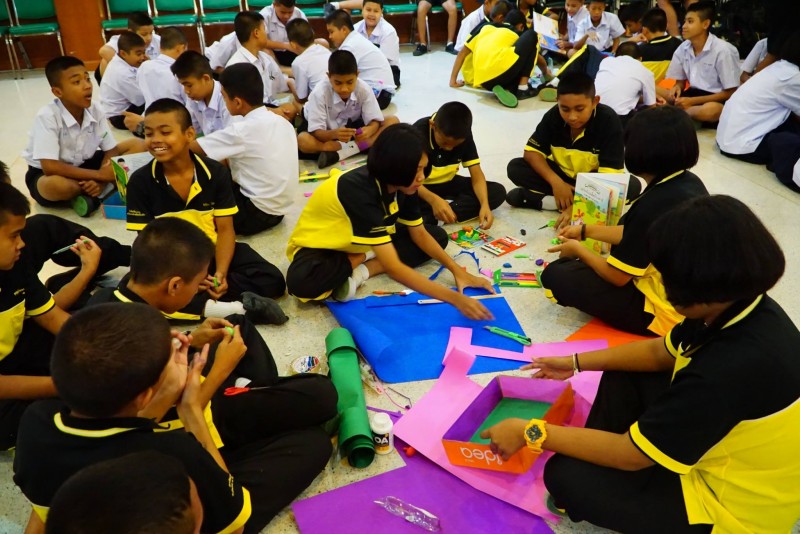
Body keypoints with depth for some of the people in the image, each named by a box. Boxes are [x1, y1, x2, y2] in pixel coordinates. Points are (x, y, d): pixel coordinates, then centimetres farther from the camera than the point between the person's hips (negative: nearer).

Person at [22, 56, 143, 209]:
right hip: (44, 173, -6)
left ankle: (90, 192, -17)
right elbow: (49, 167, -33)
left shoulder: (95, 110, -12)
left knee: (137, 146, -8)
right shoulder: (47, 116, -27)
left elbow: (111, 150, -7)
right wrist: (99, 175, -31)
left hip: (83, 165, 6)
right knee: (57, 185, -44)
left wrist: (101, 180, -27)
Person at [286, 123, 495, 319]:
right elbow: (394, 268, -41)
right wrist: (455, 299, -42)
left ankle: (362, 271, -16)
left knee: (438, 235, -3)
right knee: (300, 281, -41)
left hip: (363, 243, 8)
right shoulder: (359, 191, -37)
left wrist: (456, 270, -13)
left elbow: (419, 234, 0)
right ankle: (362, 259, -13)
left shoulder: (401, 184, -15)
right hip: (320, 247, -7)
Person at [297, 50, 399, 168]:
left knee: (392, 121, -19)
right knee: (303, 141, -36)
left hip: (352, 127, 3)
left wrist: (369, 130, -44)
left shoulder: (364, 89, -21)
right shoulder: (320, 93, -28)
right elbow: (317, 132, -30)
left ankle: (338, 154, -27)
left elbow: (374, 121, -19)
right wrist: (334, 134, -52)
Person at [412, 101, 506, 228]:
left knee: (498, 192, -15)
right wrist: (433, 200, -43)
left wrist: (485, 204, -29)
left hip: (448, 184, 6)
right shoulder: (418, 133, -25)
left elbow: (476, 174, -11)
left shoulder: (464, 135, -12)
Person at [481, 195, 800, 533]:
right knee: (622, 375, 13)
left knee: (566, 476, -10)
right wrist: (576, 362, 7)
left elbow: (629, 455, -29)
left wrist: (530, 432, -19)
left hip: (727, 503, -8)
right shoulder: (740, 306, -13)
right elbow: (661, 352, 7)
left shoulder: (736, 365, -39)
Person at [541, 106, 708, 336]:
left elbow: (618, 276, -19)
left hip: (663, 311, -9)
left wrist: (579, 250, -1)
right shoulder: (691, 183, -3)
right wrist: (586, 230, 18)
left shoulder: (654, 204, -30)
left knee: (556, 275, -7)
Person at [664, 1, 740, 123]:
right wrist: (677, 88, -13)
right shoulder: (682, 49, 1)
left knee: (709, 110, -41)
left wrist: (692, 101, -20)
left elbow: (731, 93, -13)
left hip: (718, 100, -5)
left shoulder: (723, 50, -16)